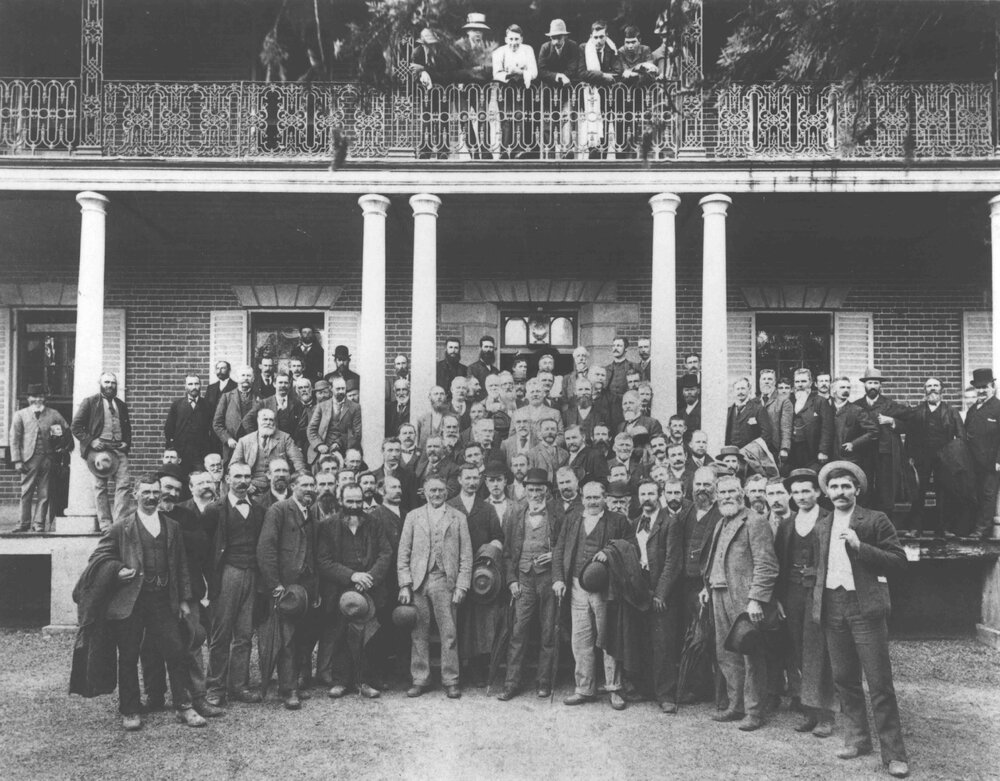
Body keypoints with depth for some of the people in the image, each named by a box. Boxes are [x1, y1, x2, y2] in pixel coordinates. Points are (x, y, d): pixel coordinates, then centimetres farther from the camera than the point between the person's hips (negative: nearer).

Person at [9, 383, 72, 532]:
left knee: (44, 493, 1)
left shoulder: (53, 414, 10)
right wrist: (17, 461, -3)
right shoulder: (20, 415, 8)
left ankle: (39, 523, 7)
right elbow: (14, 439, 5)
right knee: (26, 492, 1)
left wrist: (62, 449, 7)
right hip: (29, 459, -1)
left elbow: (67, 430, 17)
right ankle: (25, 523, 10)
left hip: (47, 459, 1)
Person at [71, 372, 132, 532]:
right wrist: (90, 441, -10)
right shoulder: (90, 402, 5)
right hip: (98, 448, -3)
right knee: (100, 487, -1)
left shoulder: (122, 405, 19)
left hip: (119, 448, 3)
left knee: (123, 484, -9)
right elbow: (76, 426, 1)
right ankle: (105, 524, 3)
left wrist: (127, 443, 8)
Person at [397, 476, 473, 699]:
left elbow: (466, 556, 6)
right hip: (418, 582, 1)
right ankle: (420, 679, 14)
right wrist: (404, 585, -1)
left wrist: (461, 586, -3)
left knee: (449, 633, -1)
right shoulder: (413, 517, 11)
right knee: (419, 634, 4)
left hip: (445, 581, -1)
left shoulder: (458, 518, 9)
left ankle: (451, 681, 8)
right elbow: (403, 554, 8)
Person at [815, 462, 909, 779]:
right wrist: (817, 602, 10)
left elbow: (899, 561, -6)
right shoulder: (821, 526, 14)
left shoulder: (876, 520, -2)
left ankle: (893, 753, 5)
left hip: (865, 607, -5)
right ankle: (857, 739, 25)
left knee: (880, 684, -3)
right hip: (832, 608, 5)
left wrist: (860, 546, -17)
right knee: (844, 680, 11)